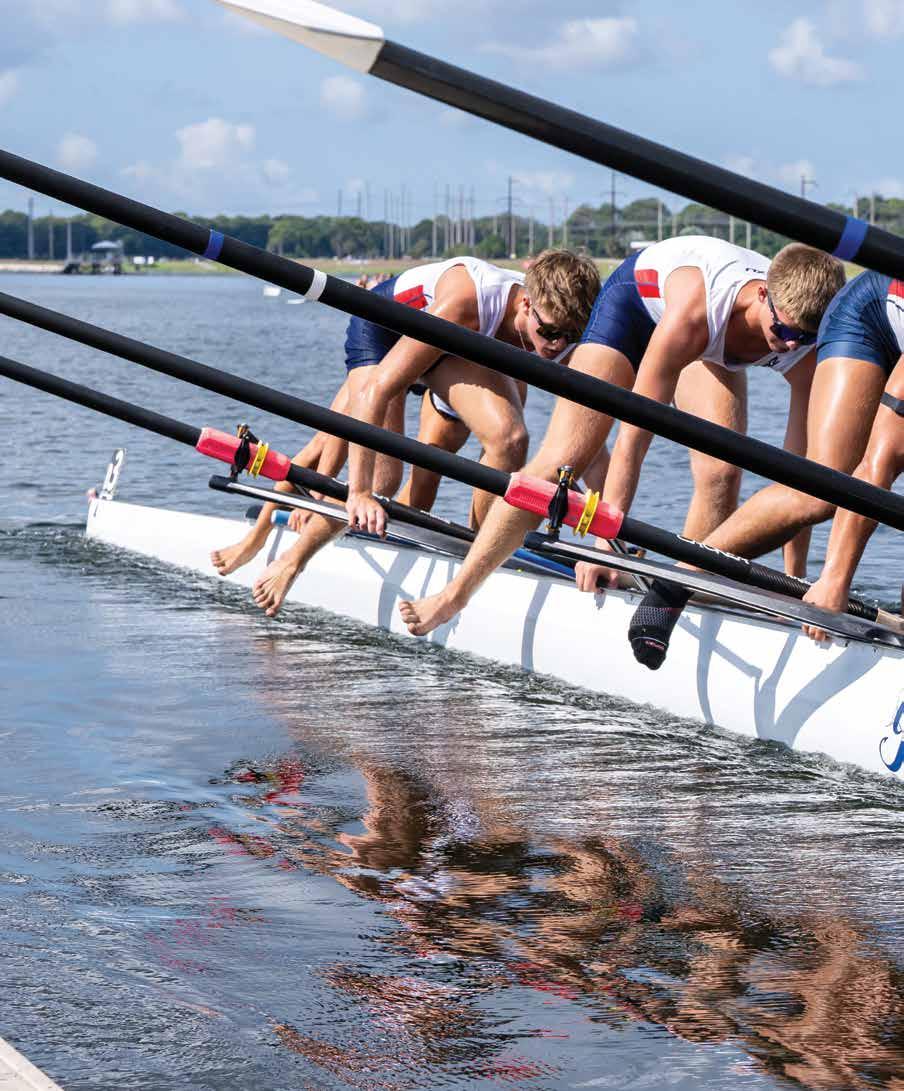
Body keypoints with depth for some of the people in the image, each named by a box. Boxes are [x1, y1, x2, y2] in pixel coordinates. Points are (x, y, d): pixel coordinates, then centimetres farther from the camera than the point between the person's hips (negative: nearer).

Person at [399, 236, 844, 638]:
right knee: (561, 458, -12)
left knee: (721, 474, -18)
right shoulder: (695, 305, -45)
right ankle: (455, 594, -5)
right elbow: (633, 437, -40)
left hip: (714, 348, 4)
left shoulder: (805, 344, -33)